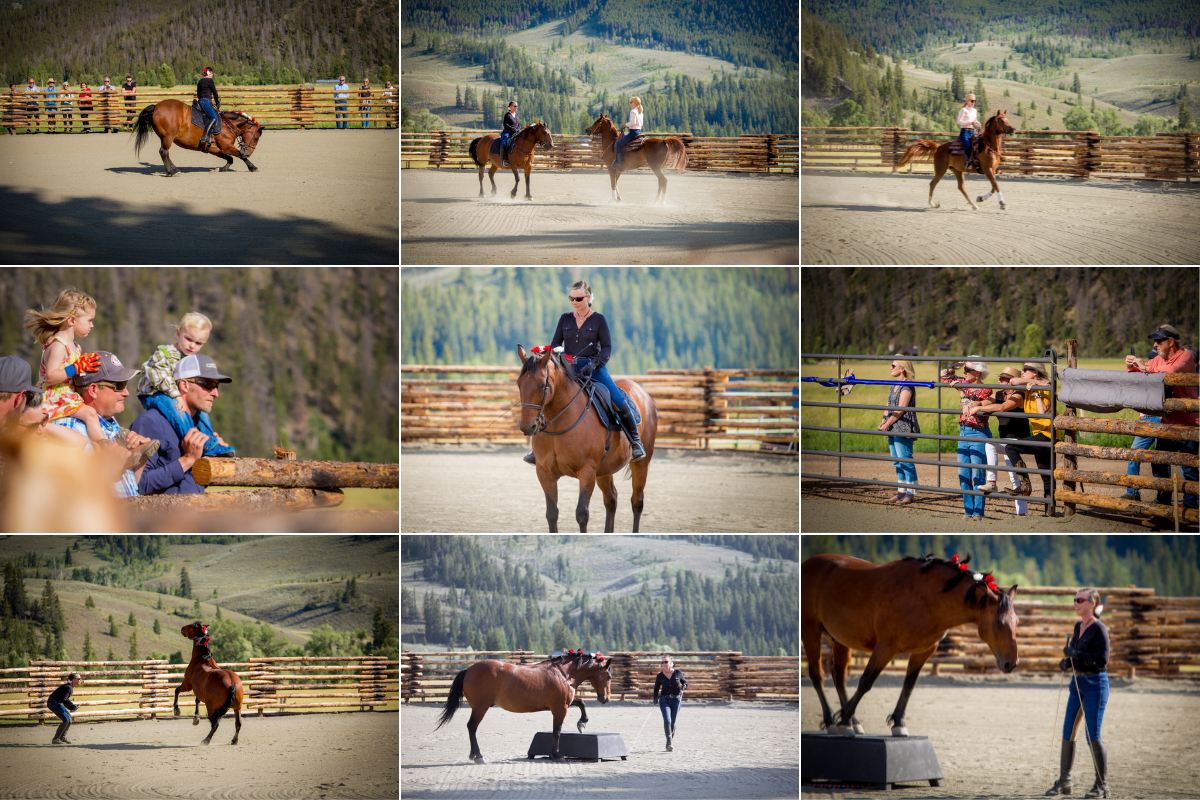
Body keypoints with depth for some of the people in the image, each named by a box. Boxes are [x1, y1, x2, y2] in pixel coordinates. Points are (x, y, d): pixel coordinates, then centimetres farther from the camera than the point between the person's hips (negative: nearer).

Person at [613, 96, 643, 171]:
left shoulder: (633, 112, -14)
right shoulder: (640, 112, 14)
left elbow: (633, 122, -24)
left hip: (633, 132, -10)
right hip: (639, 132, 10)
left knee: (619, 144, -7)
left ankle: (619, 162, -17)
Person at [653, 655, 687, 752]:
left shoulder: (678, 673, 1)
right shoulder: (660, 676, 2)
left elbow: (685, 682, 11)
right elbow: (656, 689, 10)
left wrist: (684, 686, -12)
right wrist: (655, 698, -7)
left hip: (676, 699, 1)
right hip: (664, 699, -1)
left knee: (673, 722, 5)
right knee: (667, 721, -17)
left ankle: (670, 742, 22)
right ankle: (669, 742, -18)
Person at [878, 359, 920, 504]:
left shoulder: (907, 387, -13)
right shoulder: (895, 386, 17)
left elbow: (900, 410, -17)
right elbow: (889, 405, 18)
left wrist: (887, 424, -13)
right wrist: (883, 422, 4)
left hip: (903, 428, -10)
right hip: (892, 428, 10)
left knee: (905, 460, -7)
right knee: (897, 461, 12)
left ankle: (911, 493, -3)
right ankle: (901, 492, 17)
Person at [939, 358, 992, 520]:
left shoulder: (985, 391, -10)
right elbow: (943, 376, 18)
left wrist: (962, 393, -22)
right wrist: (954, 366, 3)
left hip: (979, 434, -7)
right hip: (963, 433, 7)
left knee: (977, 475, -6)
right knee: (963, 475, 6)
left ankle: (978, 511, -1)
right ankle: (968, 510, 12)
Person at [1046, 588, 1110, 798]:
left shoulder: (1099, 629, -12)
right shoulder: (1078, 627, 12)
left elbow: (1103, 658, -21)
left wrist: (1076, 654, -23)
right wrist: (1066, 663, 2)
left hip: (1095, 684, -8)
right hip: (1077, 684, 8)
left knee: (1093, 736, -6)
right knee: (1068, 733, 8)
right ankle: (1064, 782, 16)